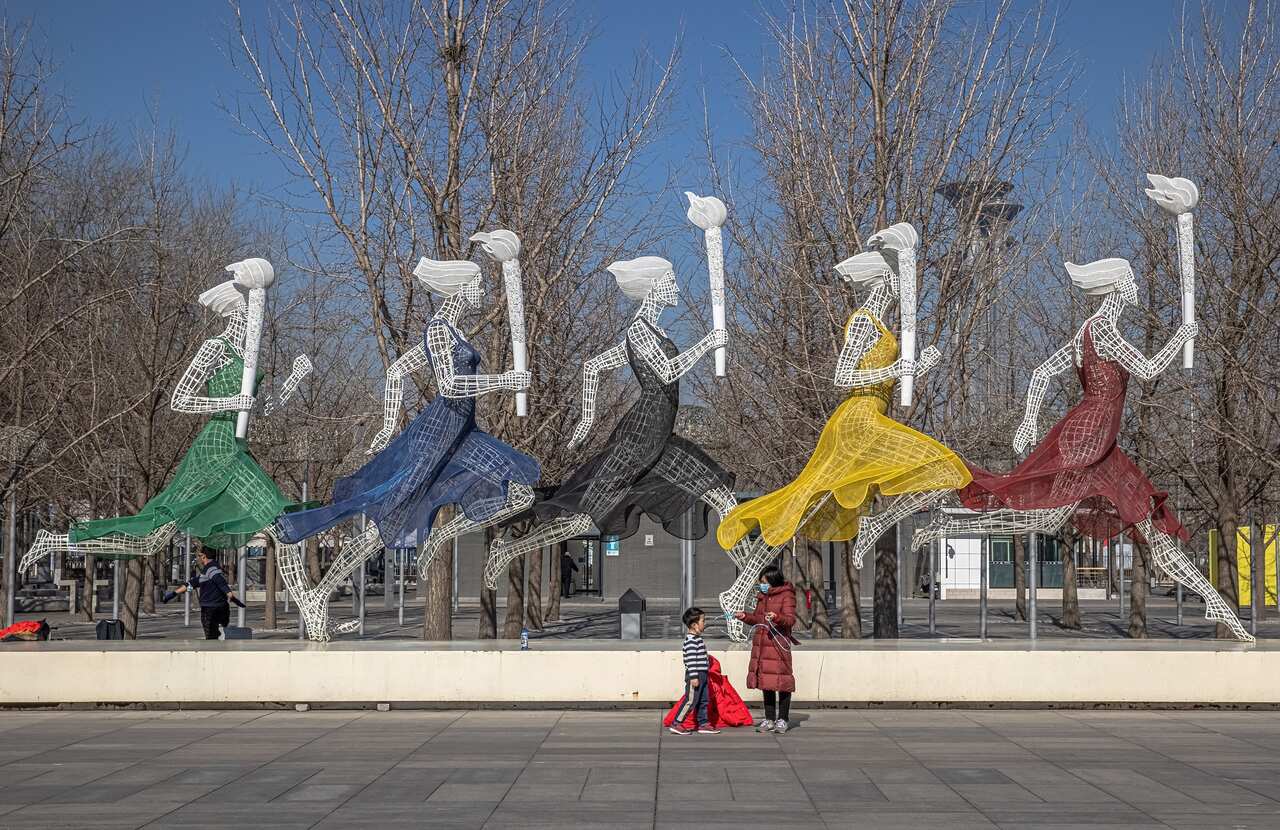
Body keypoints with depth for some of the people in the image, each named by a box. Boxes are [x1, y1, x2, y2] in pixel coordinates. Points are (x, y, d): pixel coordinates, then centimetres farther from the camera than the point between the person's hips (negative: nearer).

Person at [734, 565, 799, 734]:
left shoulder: (786, 595, -5)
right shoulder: (762, 596, 17)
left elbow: (790, 619, -13)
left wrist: (777, 617, -30)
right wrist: (745, 616, 7)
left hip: (778, 644, -7)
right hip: (761, 644, 7)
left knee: (781, 682, -4)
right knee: (766, 682, 9)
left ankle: (782, 720, 4)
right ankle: (769, 720, 15)